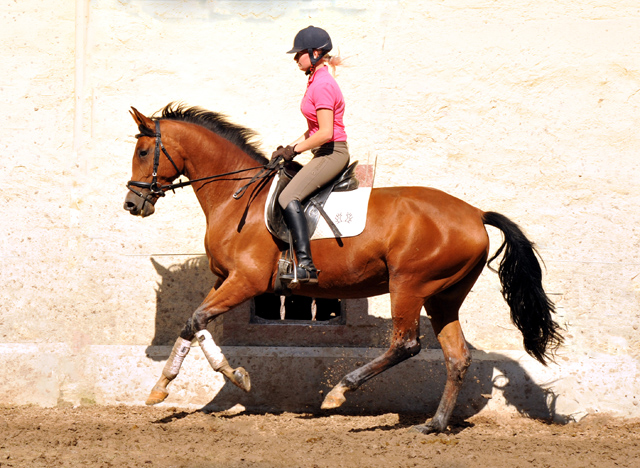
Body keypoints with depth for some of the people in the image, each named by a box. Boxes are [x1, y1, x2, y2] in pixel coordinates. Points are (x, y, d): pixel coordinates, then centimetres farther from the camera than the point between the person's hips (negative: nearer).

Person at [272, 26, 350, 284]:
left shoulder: (322, 85, -17)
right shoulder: (317, 80, 15)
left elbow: (325, 133, -23)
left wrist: (294, 150, -13)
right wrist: (290, 147, 11)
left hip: (332, 153, -11)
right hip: (325, 154, 11)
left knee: (288, 198, -22)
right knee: (289, 197, 18)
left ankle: (306, 266, -28)